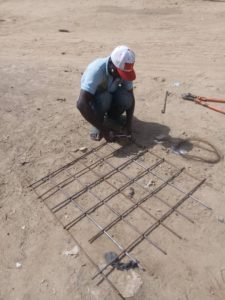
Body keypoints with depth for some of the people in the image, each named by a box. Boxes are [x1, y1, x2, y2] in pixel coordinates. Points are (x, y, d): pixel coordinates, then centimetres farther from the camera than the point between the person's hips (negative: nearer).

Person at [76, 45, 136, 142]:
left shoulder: (124, 69, -20)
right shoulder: (96, 70, -36)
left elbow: (131, 97, -10)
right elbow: (81, 104, -44)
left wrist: (128, 122, -22)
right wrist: (103, 129, -42)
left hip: (111, 96, 4)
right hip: (93, 98, -3)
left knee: (126, 97, -28)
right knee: (104, 98, -37)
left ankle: (112, 118, 2)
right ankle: (97, 126, -8)